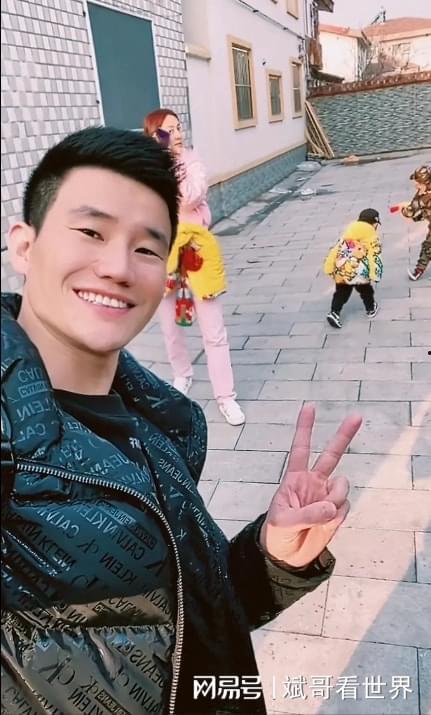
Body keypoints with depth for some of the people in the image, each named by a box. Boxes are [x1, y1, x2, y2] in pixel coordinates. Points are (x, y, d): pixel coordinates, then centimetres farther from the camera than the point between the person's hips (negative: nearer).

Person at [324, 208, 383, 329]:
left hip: (341, 269, 4)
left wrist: (330, 267, 17)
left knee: (341, 292, 16)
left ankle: (334, 313, 1)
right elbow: (374, 256, -7)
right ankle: (371, 308, 41)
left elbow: (336, 250, 15)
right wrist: (375, 274, -7)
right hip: (358, 270, -4)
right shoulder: (371, 236, 2)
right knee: (365, 290, 22)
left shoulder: (348, 231, 18)